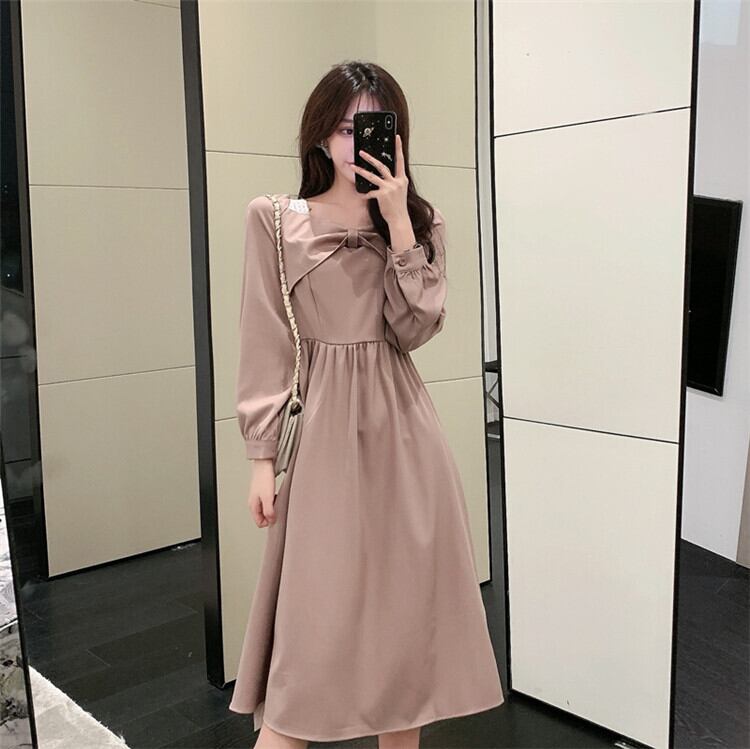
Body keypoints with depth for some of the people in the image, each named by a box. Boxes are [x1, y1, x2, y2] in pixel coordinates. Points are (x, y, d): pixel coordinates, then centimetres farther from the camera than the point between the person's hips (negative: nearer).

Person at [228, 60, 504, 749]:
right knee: (316, 611, -1)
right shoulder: (276, 220, 1)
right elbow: (265, 345, -1)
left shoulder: (420, 221, 9)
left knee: (405, 602, 10)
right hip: (324, 432, -3)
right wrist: (263, 456, -4)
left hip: (402, 432, 3)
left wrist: (399, 226, -10)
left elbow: (414, 331, -4)